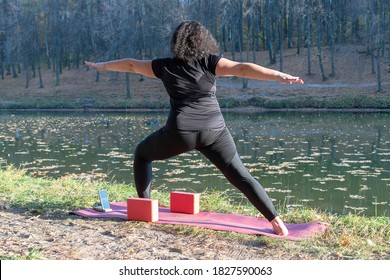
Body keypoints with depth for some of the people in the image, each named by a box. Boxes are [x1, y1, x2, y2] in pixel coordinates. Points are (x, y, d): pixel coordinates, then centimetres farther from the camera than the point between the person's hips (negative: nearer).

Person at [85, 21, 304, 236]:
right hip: (214, 131, 0)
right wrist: (280, 77, -19)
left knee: (143, 153, 26)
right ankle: (276, 221, -10)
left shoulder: (166, 66, 9)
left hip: (181, 132, 0)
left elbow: (131, 65, 22)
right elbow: (242, 68, -11)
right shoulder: (209, 62, 4)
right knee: (240, 177, 2)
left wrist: (103, 66, 39)